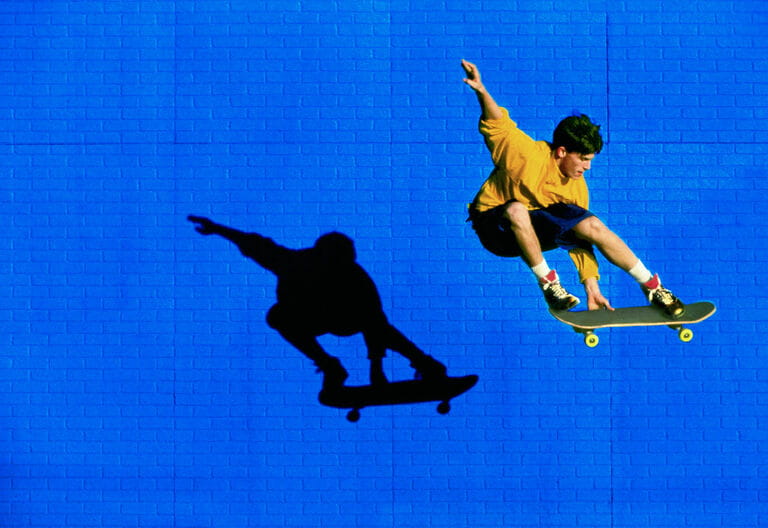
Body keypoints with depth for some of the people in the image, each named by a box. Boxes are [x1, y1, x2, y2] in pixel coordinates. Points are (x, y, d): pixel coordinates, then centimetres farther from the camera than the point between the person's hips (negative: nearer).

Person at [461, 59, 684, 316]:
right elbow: (497, 123, -20)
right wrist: (481, 91, -40)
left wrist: (591, 287, -7)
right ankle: (547, 283, -24)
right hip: (496, 227, -5)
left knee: (593, 225, -19)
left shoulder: (577, 188, -7)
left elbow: (581, 240, -3)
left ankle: (652, 287, -7)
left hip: (537, 227, 5)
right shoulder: (527, 154, -23)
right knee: (517, 210, -41)